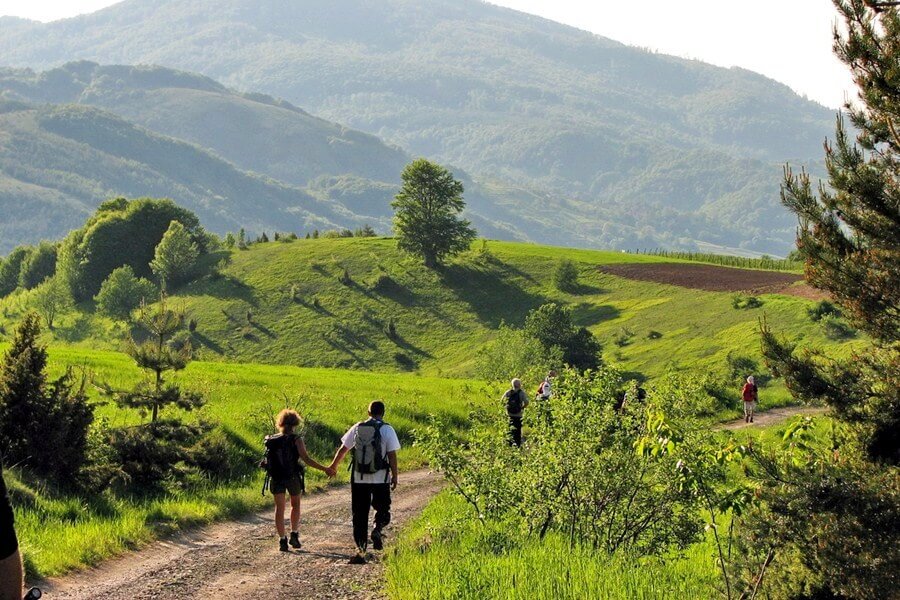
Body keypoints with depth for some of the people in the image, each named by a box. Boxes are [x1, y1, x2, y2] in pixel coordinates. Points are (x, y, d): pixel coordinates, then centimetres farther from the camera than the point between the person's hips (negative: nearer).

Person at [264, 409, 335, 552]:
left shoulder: (271, 441, 0)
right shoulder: (296, 440, -10)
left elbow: (268, 460, 3)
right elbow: (306, 459, -18)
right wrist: (325, 469, -14)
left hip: (276, 478, 2)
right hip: (293, 477, -2)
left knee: (279, 508, 7)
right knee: (295, 504, 20)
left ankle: (282, 540, 1)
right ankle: (294, 534, 13)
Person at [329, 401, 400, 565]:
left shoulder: (357, 428, 4)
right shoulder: (387, 430, -5)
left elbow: (343, 449, 12)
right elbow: (392, 455, -8)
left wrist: (333, 466, 26)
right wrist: (395, 476, 1)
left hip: (358, 478, 2)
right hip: (380, 478, -2)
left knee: (359, 514, 8)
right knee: (382, 508, 14)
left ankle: (360, 549, 5)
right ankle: (378, 530, -16)